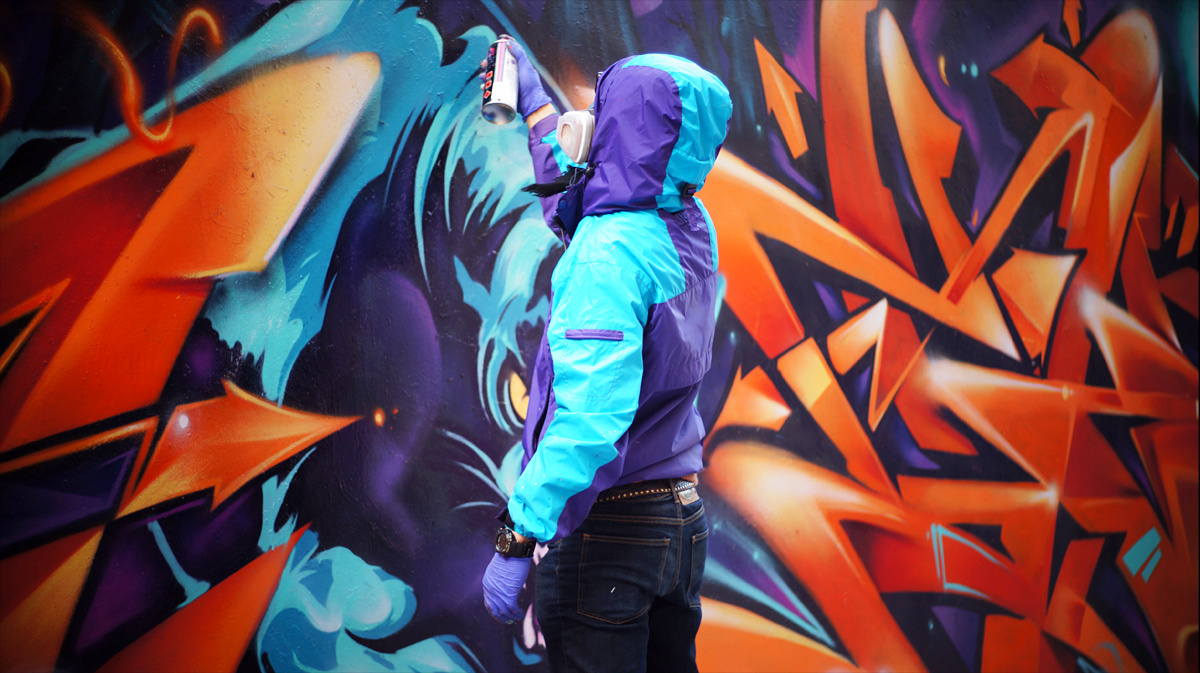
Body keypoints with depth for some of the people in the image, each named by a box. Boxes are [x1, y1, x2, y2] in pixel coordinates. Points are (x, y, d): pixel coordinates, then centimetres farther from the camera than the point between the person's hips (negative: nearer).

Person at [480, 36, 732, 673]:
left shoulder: (610, 252, -21)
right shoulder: (694, 231, 5)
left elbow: (587, 417, -30)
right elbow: (578, 195, 27)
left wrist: (516, 540, -26)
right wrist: (535, 104, 40)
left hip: (605, 529, -8)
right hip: (683, 519, 8)